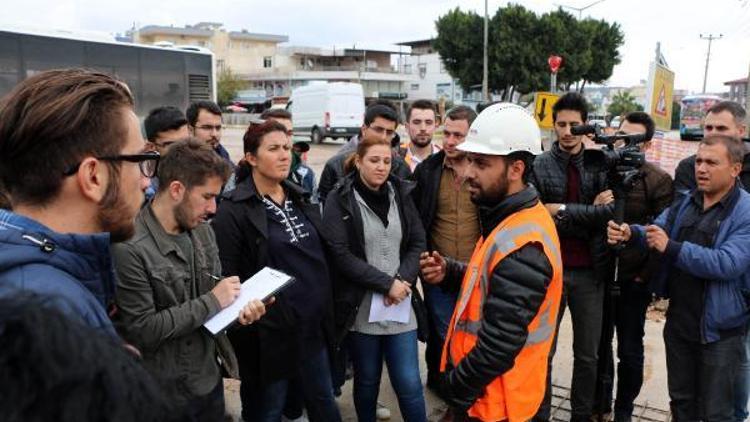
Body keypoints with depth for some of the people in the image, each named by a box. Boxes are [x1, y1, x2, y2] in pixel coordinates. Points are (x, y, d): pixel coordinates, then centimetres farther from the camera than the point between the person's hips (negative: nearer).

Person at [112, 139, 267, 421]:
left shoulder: (203, 231, 2)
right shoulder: (128, 248, -23)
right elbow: (141, 330, -23)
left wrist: (237, 304, -10)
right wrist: (212, 301, -20)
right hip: (164, 397, -6)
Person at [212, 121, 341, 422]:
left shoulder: (300, 200, 9)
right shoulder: (232, 211, -13)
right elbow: (226, 276, -14)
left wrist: (326, 310, 12)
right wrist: (247, 314, -23)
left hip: (313, 326, 6)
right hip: (269, 331, -6)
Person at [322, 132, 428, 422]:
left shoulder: (401, 194, 6)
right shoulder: (339, 200, -6)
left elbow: (418, 243, 6)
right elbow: (340, 255, -12)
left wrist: (402, 280, -11)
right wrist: (386, 283, -16)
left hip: (401, 306, 2)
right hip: (361, 309, -2)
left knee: (409, 384, 5)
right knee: (367, 382, 14)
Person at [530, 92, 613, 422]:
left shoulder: (601, 163, 1)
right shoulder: (538, 166, -4)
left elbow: (611, 210, -13)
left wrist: (562, 210, -17)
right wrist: (590, 215, -15)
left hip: (590, 270, 2)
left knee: (588, 354, 14)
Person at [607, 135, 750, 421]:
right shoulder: (685, 202, 5)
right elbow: (656, 230, -3)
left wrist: (672, 249, -32)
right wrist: (631, 233, -26)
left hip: (719, 330, -5)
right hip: (678, 321, 6)